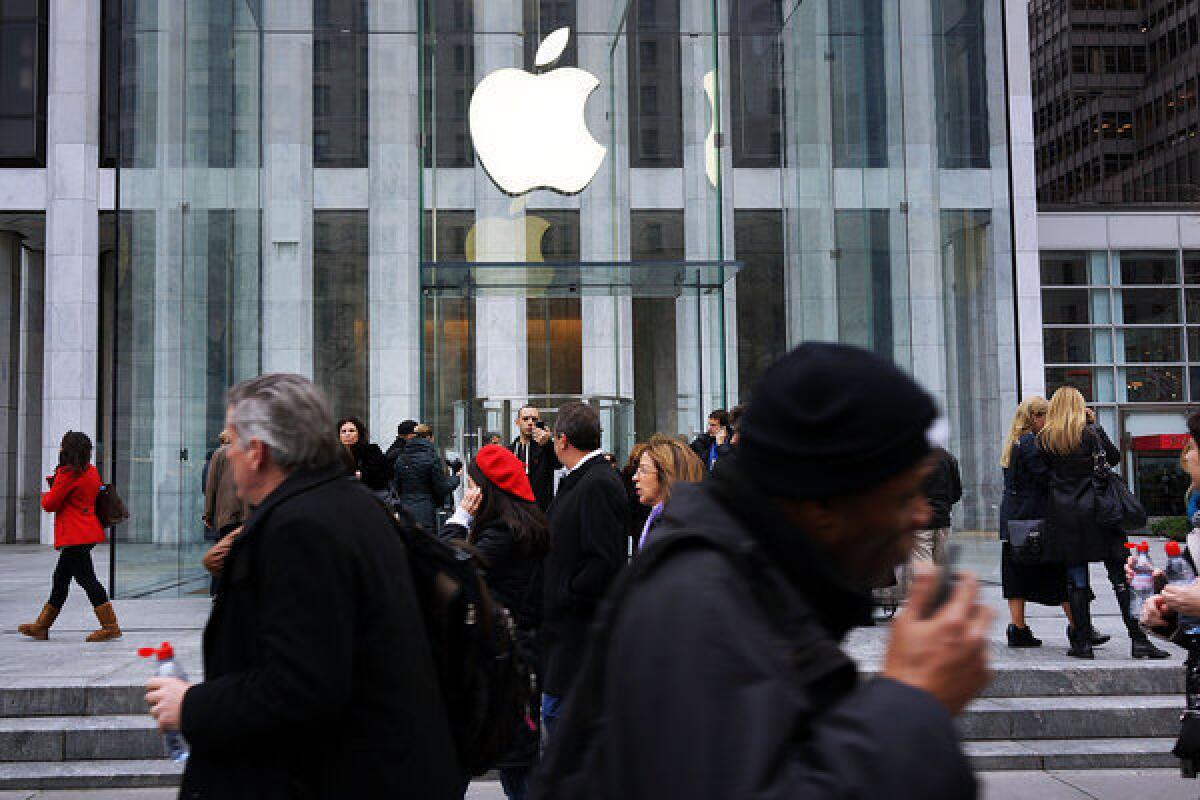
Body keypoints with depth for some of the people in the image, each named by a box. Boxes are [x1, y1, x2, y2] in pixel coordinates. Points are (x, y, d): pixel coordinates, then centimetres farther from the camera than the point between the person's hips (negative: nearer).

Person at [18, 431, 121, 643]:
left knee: (86, 579, -7)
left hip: (75, 536, -10)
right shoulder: (91, 471, 12)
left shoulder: (67, 473, -15)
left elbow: (50, 504, -11)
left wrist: (45, 496, 11)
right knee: (60, 578, 15)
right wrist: (55, 485, 14)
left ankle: (110, 626, -8)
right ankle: (41, 626, 24)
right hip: (88, 531, 10)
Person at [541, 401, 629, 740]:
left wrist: (565, 595, -16)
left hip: (582, 626, -10)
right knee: (554, 711, 15)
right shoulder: (576, 480, 13)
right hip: (564, 625, 10)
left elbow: (607, 561, -25)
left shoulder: (599, 485, -19)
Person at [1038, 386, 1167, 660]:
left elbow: (1047, 472, 9)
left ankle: (1082, 641, 5)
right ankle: (1138, 639, -2)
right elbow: (1114, 457, 7)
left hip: (1061, 514, 2)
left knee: (1076, 579, 5)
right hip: (1096, 511, -2)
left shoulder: (1044, 439, 2)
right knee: (1120, 576, 1)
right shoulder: (1089, 432, -3)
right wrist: (1095, 424, 11)